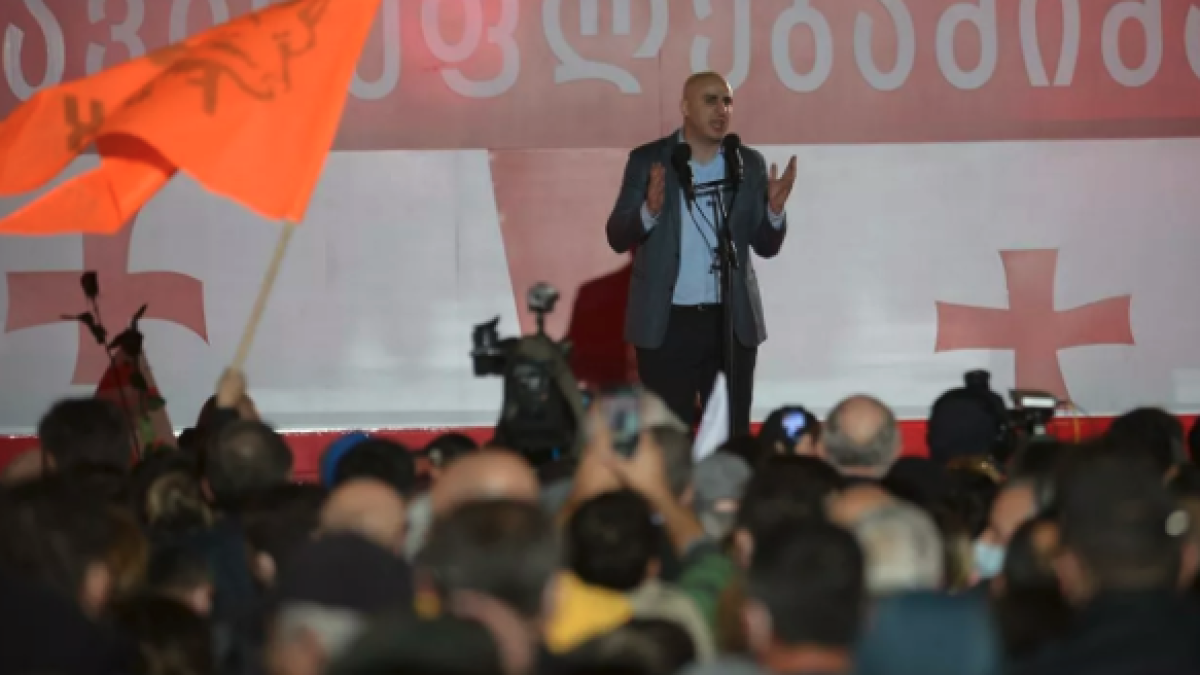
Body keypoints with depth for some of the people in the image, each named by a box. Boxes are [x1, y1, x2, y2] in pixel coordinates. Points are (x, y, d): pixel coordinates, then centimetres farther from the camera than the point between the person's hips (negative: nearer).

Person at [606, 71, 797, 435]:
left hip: (733, 322, 2)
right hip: (667, 323, -2)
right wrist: (650, 210, -24)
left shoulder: (749, 164, 5)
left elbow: (766, 245, 5)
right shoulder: (648, 161, -1)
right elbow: (617, 237, -5)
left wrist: (775, 209, -15)